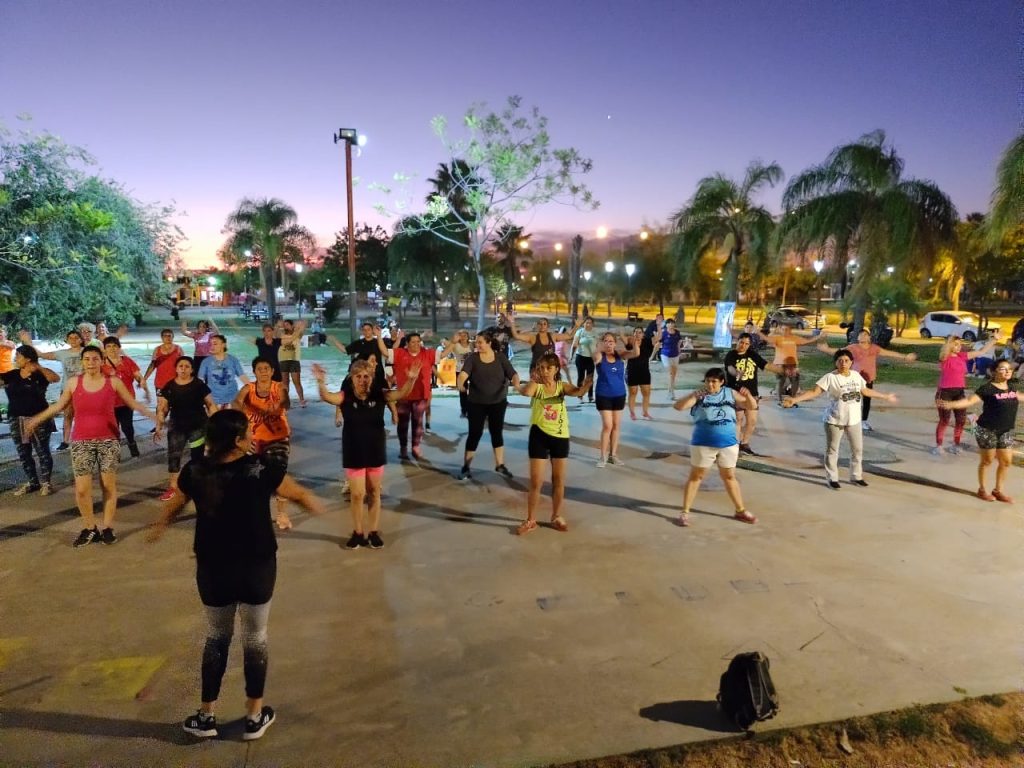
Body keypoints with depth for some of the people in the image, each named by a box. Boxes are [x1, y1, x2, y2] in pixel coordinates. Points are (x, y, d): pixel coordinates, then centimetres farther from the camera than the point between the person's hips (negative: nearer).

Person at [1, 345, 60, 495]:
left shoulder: (39, 374, -8)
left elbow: (56, 378, -24)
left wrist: (39, 368, -35)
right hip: (17, 421, 6)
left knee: (43, 452, 2)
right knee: (24, 454, 12)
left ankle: (46, 482, 11)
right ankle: (33, 482, 22)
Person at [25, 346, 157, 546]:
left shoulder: (113, 382, -3)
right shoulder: (74, 382, 1)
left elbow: (133, 403, 4)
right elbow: (58, 405, 15)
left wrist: (153, 416, -3)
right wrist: (35, 420, 17)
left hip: (108, 441, -1)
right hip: (81, 442, 1)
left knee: (109, 485, 3)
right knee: (82, 489, -2)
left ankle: (108, 528, 15)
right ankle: (90, 529, 15)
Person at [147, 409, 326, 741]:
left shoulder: (195, 471, -9)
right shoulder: (261, 468, -19)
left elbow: (173, 506, 11)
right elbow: (299, 494, -5)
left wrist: (158, 527, 33)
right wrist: (318, 506, 18)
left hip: (213, 569, 3)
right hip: (257, 568, -2)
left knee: (216, 638, 20)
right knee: (255, 639, 13)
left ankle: (206, 716, 30)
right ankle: (254, 716, 25)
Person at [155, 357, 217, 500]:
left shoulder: (199, 384, -6)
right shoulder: (168, 387, -1)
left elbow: (210, 404, -1)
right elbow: (162, 409, 2)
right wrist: (159, 428, -5)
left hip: (198, 426, -2)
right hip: (177, 427, 2)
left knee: (198, 456, 6)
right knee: (173, 456, 1)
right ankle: (172, 488, 12)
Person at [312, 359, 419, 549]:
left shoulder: (379, 394, -8)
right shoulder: (345, 396, -11)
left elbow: (401, 394, -20)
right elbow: (327, 397, -28)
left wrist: (411, 379, -39)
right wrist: (321, 383, -48)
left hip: (376, 451, 1)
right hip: (353, 453, -1)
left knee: (374, 493, 13)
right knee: (357, 494, 4)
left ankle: (374, 532, 26)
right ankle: (358, 532, 23)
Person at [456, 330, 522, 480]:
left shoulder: (500, 358, -2)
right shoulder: (472, 357, -7)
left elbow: (513, 374, -7)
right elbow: (463, 373, -21)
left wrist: (516, 383, -29)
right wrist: (460, 384, -42)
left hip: (498, 402, 2)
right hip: (476, 403, -2)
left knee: (497, 432, 10)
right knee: (475, 433, 0)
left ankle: (500, 465, 23)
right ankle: (466, 467, 11)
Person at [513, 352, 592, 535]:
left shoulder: (562, 386, -2)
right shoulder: (536, 386, -7)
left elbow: (577, 392, -23)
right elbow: (525, 392, -30)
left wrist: (586, 385, -42)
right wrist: (534, 379, -30)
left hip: (560, 436, 2)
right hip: (539, 435, -2)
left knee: (559, 480, 13)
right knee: (536, 481, 3)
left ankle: (556, 517, 30)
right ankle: (530, 520, 17)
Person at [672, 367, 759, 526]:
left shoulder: (730, 393, 0)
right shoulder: (699, 395, -9)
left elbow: (751, 406, 5)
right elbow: (677, 406, -20)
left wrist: (748, 395, -17)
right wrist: (693, 396, -35)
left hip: (728, 444, 3)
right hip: (703, 444, -3)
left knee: (730, 477, 17)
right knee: (695, 476, 5)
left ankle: (740, 511, 31)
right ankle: (685, 512, 11)